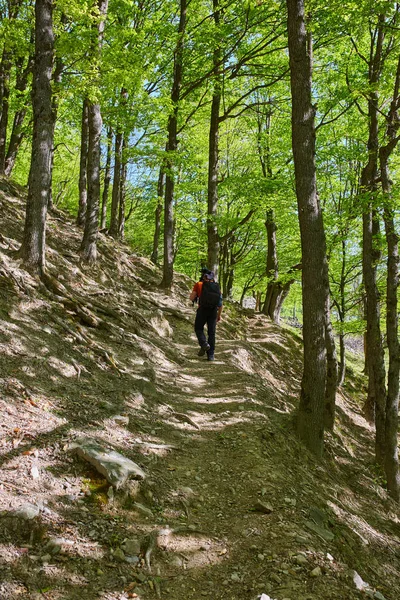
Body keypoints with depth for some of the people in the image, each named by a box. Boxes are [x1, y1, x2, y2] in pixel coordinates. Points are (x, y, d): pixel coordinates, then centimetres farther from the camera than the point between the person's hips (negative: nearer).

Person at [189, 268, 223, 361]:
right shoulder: (217, 287, 7)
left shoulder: (199, 284, -2)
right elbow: (220, 303, 7)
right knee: (211, 333, 8)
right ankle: (211, 355, 6)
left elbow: (192, 298, -4)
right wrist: (219, 315, 16)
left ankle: (204, 344, -11)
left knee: (198, 328, 15)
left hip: (202, 310, -3)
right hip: (213, 311, 3)